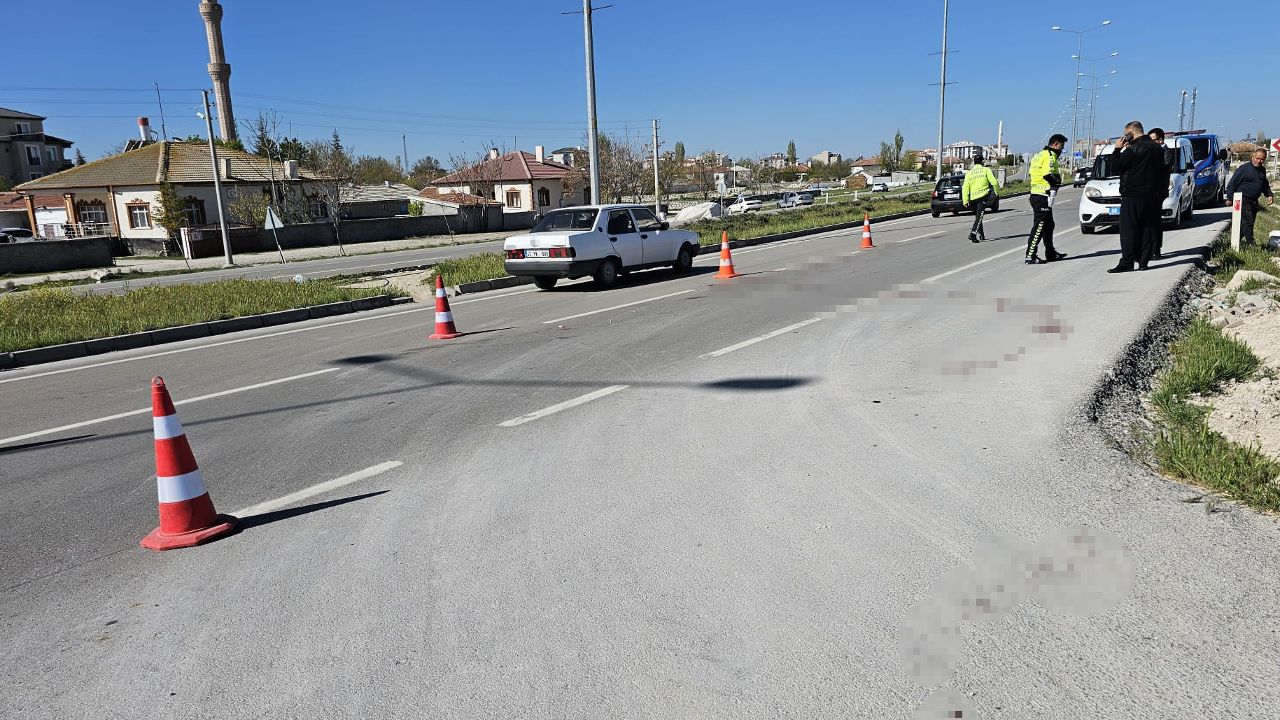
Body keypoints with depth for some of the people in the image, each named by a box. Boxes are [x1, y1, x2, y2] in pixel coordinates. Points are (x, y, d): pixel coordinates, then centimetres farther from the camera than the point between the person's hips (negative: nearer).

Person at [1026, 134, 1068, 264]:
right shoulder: (1050, 156, -11)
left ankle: (1050, 253, 27)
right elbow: (1049, 175, -22)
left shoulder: (1039, 155, 19)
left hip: (1036, 194, 10)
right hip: (1043, 196, -10)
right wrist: (1058, 178, -3)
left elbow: (1033, 173, 15)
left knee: (1048, 225, 19)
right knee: (1039, 226, -8)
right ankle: (1030, 256, -9)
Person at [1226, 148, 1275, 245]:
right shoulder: (1244, 168, -10)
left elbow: (1265, 185, 26)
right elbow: (1232, 184, -10)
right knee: (1248, 222, -13)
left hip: (1254, 201, 8)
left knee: (1248, 223, 11)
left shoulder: (1262, 170, 13)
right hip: (1243, 200, -8)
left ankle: (1239, 241, 20)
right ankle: (1250, 243, -11)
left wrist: (1269, 195, 12)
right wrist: (1230, 198, -14)